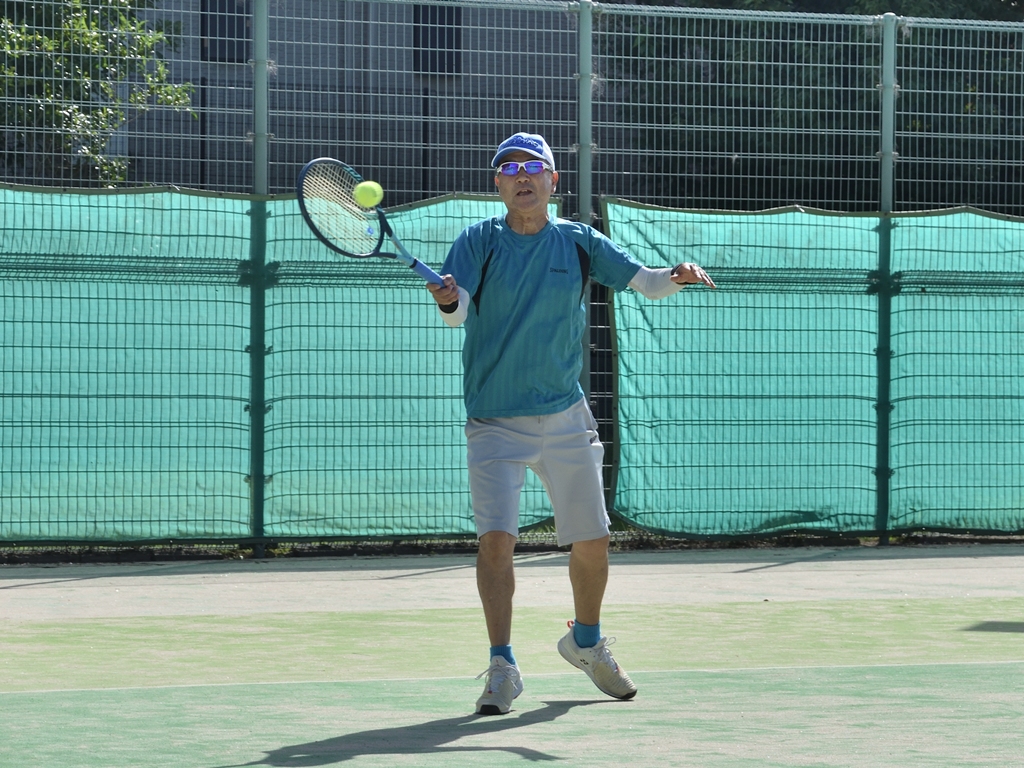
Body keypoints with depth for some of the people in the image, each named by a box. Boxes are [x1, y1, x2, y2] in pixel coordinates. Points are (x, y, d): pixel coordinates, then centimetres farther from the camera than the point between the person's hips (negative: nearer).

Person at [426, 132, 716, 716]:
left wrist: (677, 277, -23)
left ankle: (587, 641, 36)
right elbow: (458, 313, -18)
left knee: (592, 541, 10)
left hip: (566, 419, 3)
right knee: (496, 537, -17)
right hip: (495, 422, -3)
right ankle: (502, 669, -12)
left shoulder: (580, 243, 2)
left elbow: (646, 283, -1)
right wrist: (447, 298, -41)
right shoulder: (479, 241, -5)